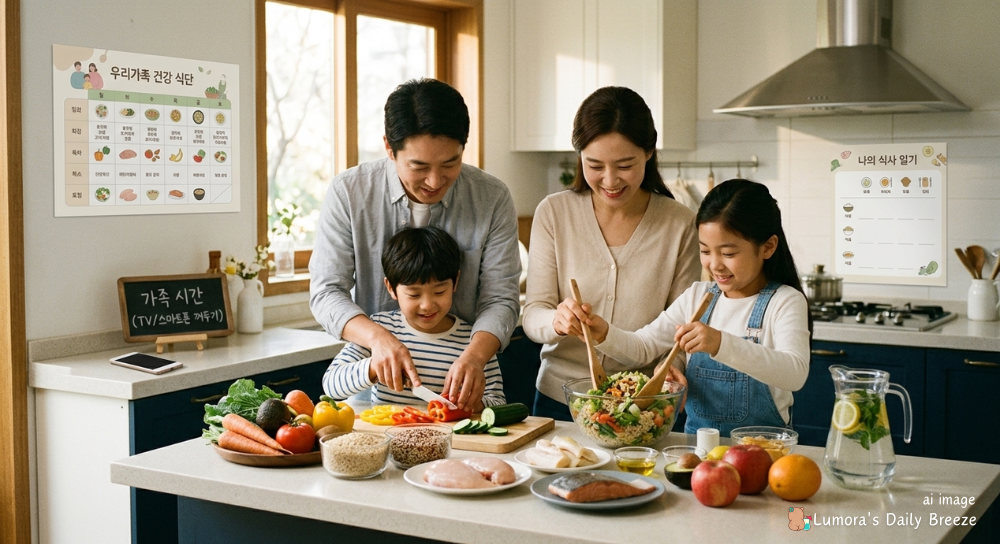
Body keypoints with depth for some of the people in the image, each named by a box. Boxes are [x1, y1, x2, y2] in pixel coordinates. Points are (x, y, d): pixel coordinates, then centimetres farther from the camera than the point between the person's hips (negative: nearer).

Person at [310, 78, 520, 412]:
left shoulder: (493, 199, -4)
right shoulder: (348, 193, -5)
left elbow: (500, 299, -5)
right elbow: (325, 291, -6)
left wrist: (474, 356, -25)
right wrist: (377, 336, -25)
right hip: (375, 384, 2)